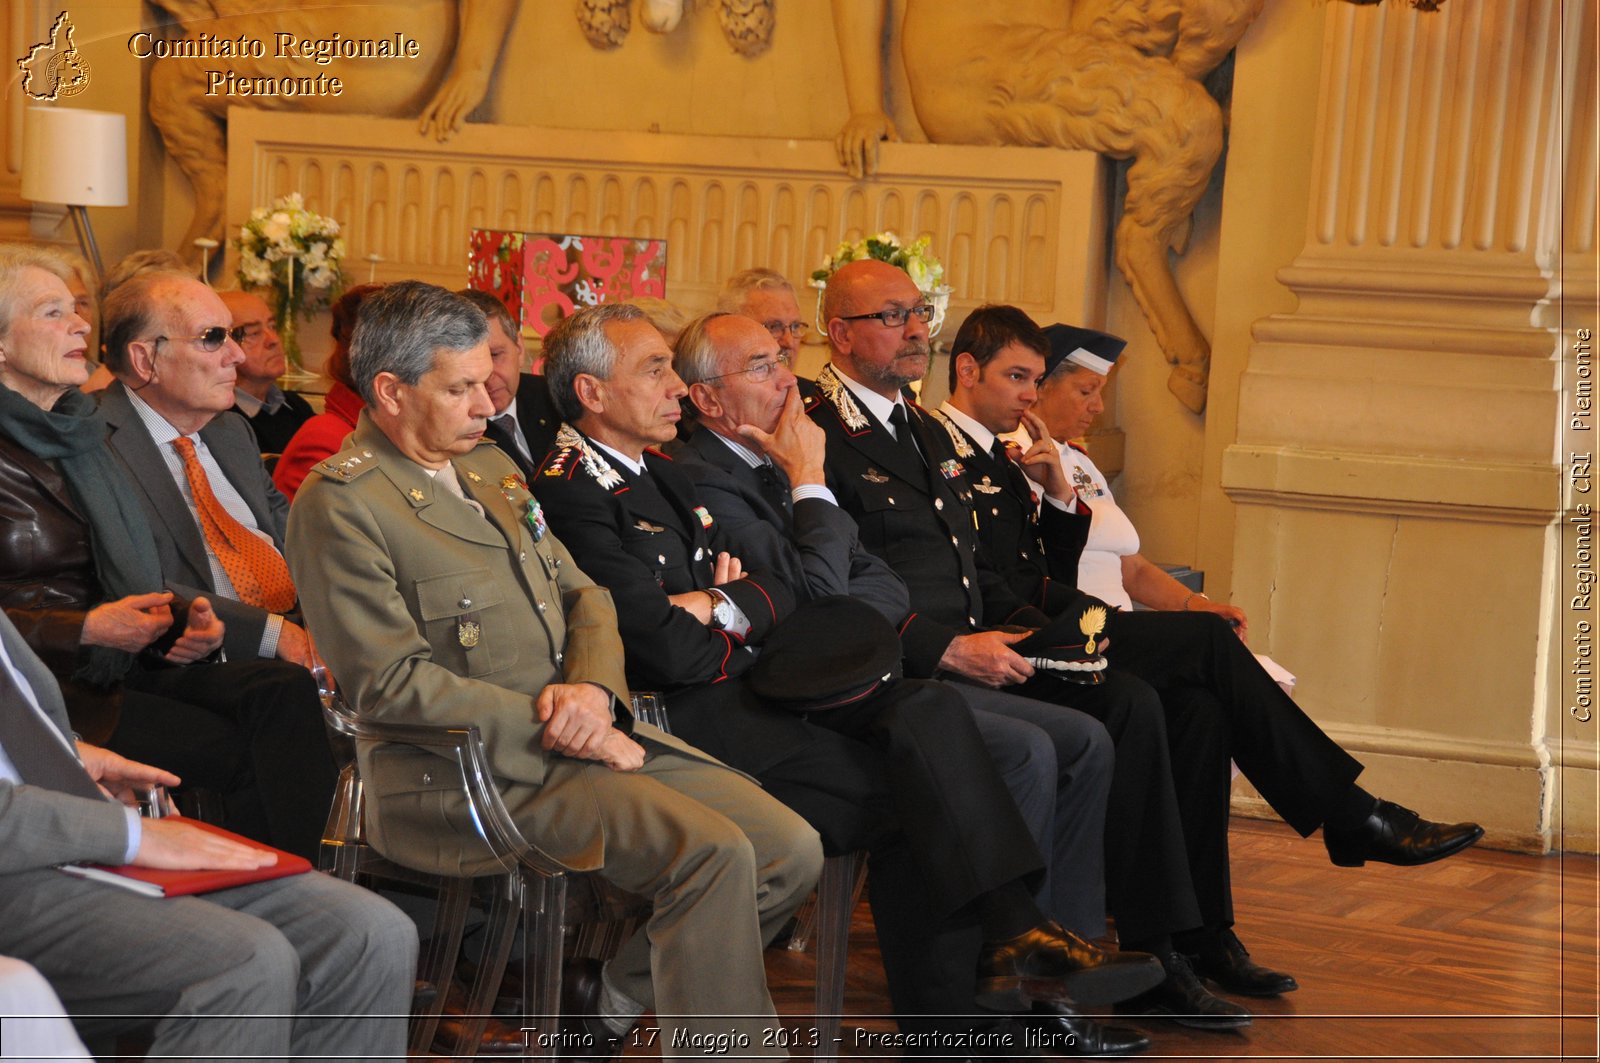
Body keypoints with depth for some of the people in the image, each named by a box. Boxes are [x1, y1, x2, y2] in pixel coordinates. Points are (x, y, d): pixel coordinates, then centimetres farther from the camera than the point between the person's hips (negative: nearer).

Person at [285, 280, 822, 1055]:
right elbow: (392, 684, -16)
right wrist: (550, 726, -16)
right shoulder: (340, 505, -10)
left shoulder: (489, 467, 18)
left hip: (585, 734, 9)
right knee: (713, 852, -26)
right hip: (466, 776, -9)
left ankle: (609, 1005, 10)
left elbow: (583, 595, 18)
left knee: (790, 850, -3)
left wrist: (593, 688, -6)